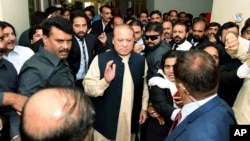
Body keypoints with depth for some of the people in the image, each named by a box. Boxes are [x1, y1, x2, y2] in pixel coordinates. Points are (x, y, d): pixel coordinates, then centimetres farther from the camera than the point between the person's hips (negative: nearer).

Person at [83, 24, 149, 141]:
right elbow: (87, 88, -15)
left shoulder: (141, 60, -2)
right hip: (106, 122, -3)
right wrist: (105, 80, -30)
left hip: (131, 121, 3)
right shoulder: (100, 59, -14)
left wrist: (144, 108, 11)